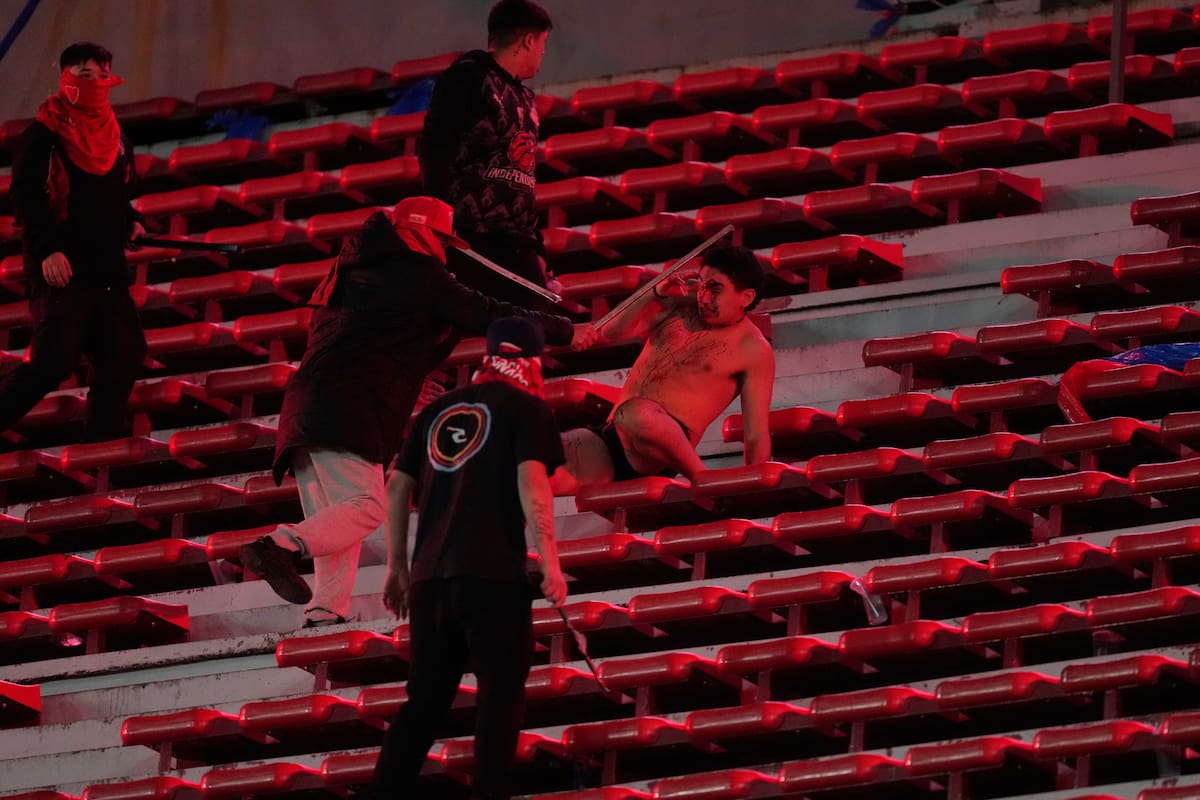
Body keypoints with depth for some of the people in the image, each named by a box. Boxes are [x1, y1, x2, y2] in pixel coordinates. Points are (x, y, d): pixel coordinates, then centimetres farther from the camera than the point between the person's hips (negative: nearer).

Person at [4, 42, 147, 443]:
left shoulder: (117, 141, 16)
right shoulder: (44, 134, -4)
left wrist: (132, 224, 4)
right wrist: (47, 249, -20)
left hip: (107, 268, 7)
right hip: (60, 267, -7)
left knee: (123, 354, 0)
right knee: (55, 357, -18)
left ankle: (102, 443, 4)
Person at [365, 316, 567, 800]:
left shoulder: (439, 410, 18)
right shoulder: (527, 408, 2)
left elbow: (397, 487, 16)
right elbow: (531, 482, -11)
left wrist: (397, 565, 22)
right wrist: (549, 561, -12)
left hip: (429, 575, 5)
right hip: (493, 574, -5)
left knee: (426, 700, 11)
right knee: (500, 693, -2)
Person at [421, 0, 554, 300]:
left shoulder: (524, 99, 24)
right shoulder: (468, 78, -2)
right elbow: (435, 151, -10)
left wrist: (536, 248, 23)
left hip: (515, 244, 8)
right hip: (469, 240, -8)